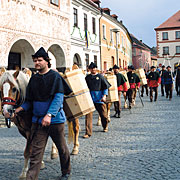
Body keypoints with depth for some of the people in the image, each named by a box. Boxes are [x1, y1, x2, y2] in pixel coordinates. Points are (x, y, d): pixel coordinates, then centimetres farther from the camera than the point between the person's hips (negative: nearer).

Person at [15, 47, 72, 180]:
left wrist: (49, 114, -26)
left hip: (55, 119, -4)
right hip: (37, 120, 4)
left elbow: (58, 98, -15)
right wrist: (20, 108, -4)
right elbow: (30, 100, 14)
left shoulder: (55, 76, -7)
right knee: (36, 151, 1)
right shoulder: (34, 79, 8)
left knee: (62, 148, 13)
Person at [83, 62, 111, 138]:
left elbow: (106, 86, 2)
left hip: (99, 98, -1)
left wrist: (104, 95, -9)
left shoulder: (100, 76, 3)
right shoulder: (87, 77, 10)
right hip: (89, 98, 1)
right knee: (88, 115, -8)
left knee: (103, 113, 10)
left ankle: (105, 127, 38)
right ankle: (88, 132, -4)